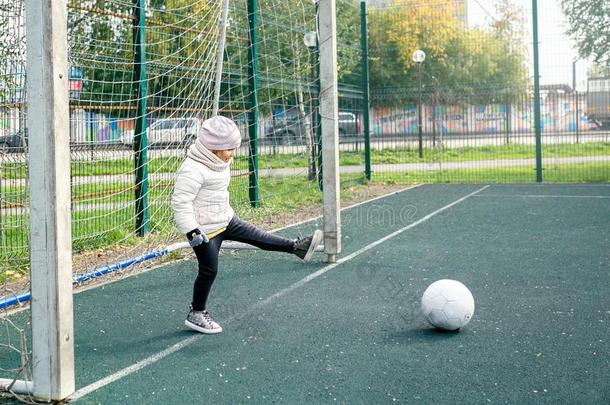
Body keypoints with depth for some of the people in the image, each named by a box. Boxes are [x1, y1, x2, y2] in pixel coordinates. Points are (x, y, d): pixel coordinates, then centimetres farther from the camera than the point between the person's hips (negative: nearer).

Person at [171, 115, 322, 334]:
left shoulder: (219, 163, 4)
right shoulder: (192, 170, -26)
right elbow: (181, 202, -26)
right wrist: (192, 231, -28)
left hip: (226, 220, 8)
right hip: (206, 230, -8)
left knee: (254, 235, 9)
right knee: (209, 270, 2)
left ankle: (297, 247, 17)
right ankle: (196, 314, 16)